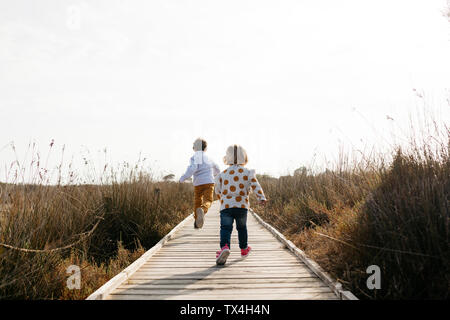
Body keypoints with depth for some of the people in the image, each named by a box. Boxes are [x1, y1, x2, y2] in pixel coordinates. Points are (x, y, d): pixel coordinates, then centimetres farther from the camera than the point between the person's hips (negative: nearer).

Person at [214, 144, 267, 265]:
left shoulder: (222, 175, 5)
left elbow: (218, 191, 14)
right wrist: (262, 198, -15)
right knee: (242, 228, 20)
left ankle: (224, 247, -30)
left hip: (226, 206, -1)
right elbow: (255, 186, -9)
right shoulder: (248, 173, 3)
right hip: (242, 206, 1)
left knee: (225, 228, -5)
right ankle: (244, 249, 34)